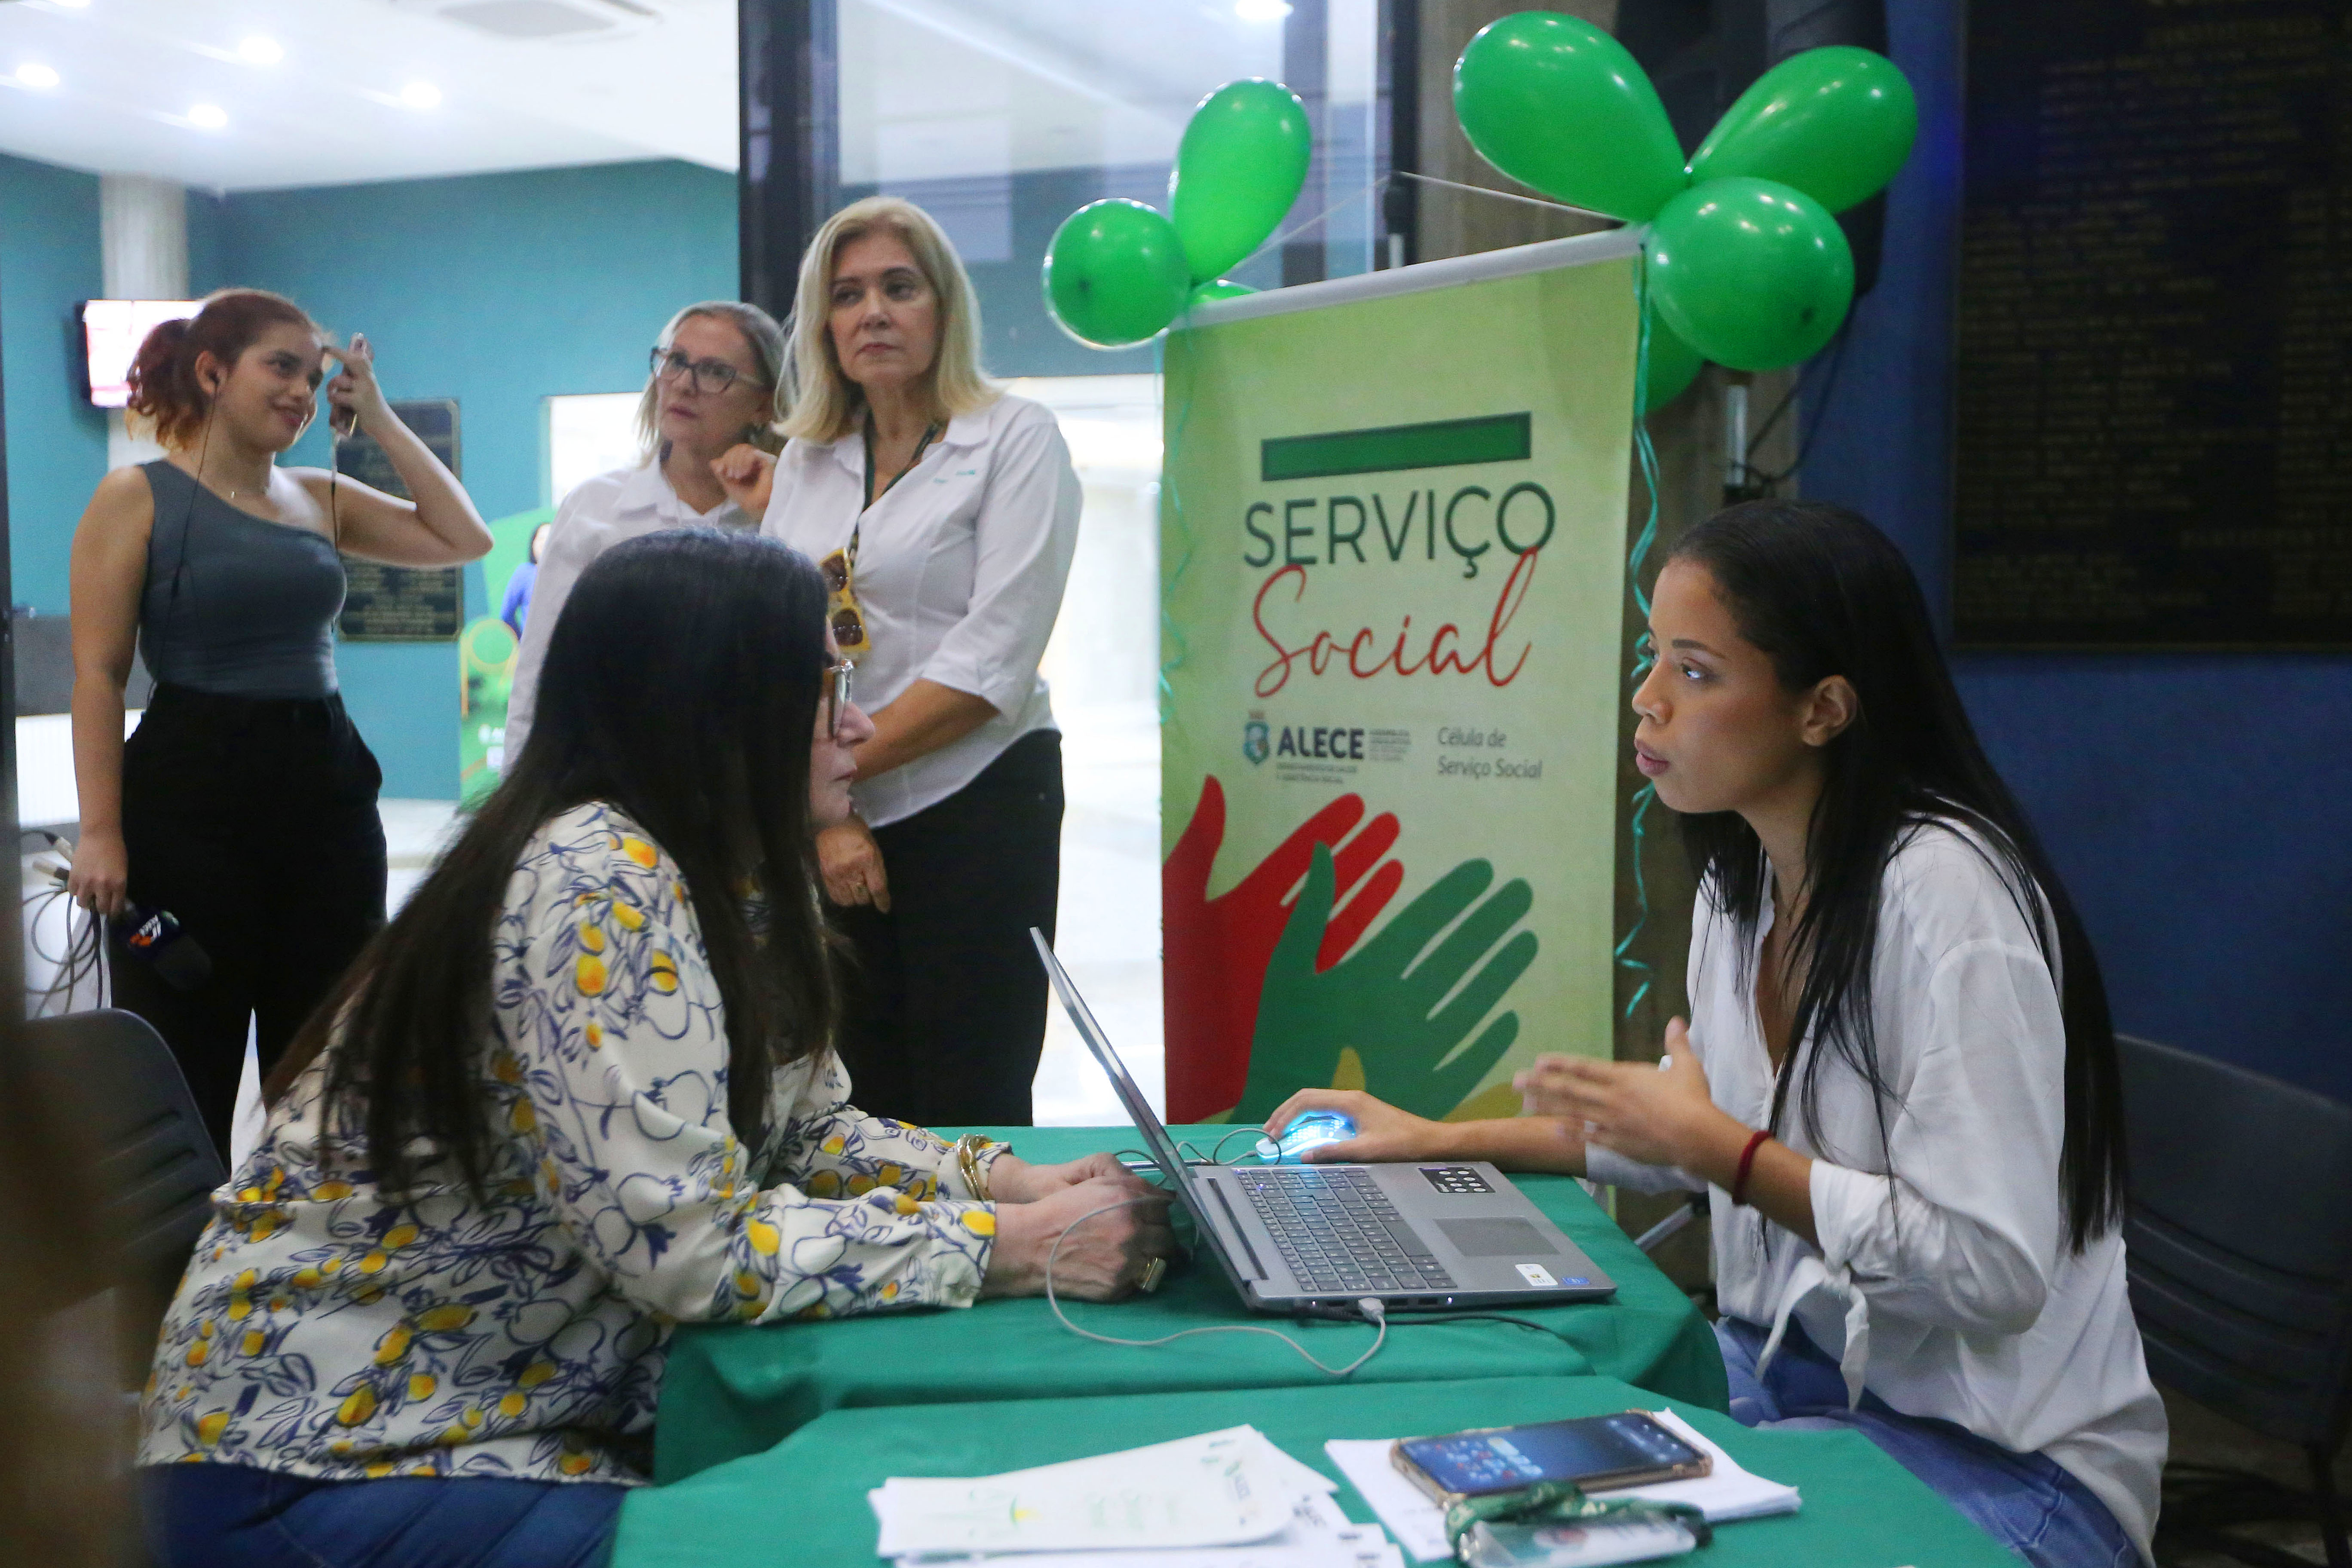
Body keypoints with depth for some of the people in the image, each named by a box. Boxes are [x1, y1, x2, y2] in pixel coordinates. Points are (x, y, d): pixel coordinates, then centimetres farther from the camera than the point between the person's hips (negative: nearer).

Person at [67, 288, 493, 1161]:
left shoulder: (322, 499, 12)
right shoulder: (136, 499, -2)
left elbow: (463, 540, 5)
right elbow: (99, 674, -7)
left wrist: (377, 417, 6)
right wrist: (100, 831, -15)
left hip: (326, 785, 5)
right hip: (191, 792, -5)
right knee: (186, 1072, 0)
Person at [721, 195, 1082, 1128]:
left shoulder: (1015, 438, -3)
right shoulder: (803, 463, 13)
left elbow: (993, 661, -13)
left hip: (974, 810, -5)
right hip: (826, 829, 5)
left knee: (969, 1119, -1)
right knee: (858, 1118, 10)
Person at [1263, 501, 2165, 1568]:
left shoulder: (1943, 889, -24)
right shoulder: (1740, 877, 3)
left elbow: (1994, 1271, -25)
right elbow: (1694, 1129, 17)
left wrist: (1714, 1144, -20)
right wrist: (1443, 1141, 11)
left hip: (1998, 1452, -7)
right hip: (1784, 1367, 7)